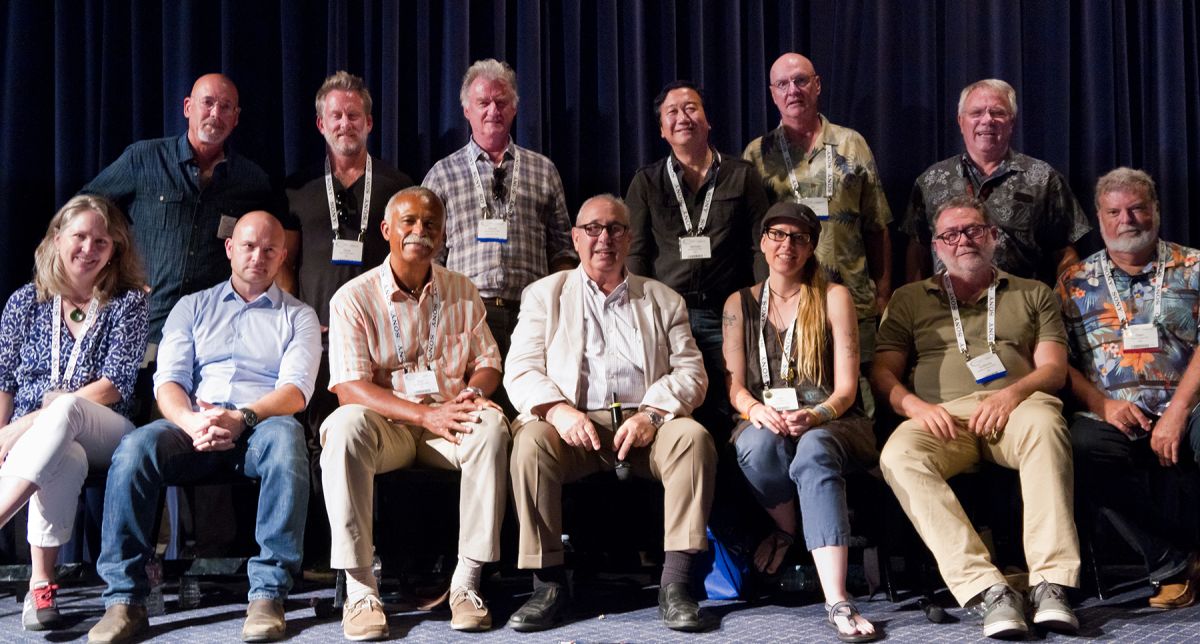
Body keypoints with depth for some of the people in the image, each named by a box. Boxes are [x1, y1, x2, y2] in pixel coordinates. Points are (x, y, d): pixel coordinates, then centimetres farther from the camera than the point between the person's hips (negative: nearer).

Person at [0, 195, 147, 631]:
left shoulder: (128, 302, 8)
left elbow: (115, 385, -4)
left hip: (103, 436, -1)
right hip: (36, 444, 1)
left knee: (64, 410, -39)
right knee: (67, 460, -39)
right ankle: (40, 583, -34)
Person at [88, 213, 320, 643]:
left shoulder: (298, 316, 17)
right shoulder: (193, 307, 23)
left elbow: (296, 390, 1)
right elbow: (168, 381, 9)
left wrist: (241, 419, -19)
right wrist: (192, 421, -15)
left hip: (261, 424, -2)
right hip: (193, 426, 2)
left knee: (285, 437, -38)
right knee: (135, 446, -30)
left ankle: (269, 593, -35)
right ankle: (124, 599, -27)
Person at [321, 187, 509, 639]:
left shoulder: (462, 292, 10)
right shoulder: (354, 298, -3)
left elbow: (487, 361, 12)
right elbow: (349, 388, -11)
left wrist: (472, 393, -14)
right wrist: (426, 415, -23)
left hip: (448, 418, 3)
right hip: (385, 425, -2)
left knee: (492, 425, -31)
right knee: (346, 425, -36)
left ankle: (467, 580, -26)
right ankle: (359, 589, -33)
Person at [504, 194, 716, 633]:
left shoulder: (663, 300, 20)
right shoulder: (545, 294, 18)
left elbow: (690, 371, 8)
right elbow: (520, 370, 5)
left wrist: (653, 413, -12)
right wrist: (558, 410, -16)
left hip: (645, 425, 1)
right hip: (573, 425, -1)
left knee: (693, 436, -30)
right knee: (530, 441, -32)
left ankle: (674, 584, -28)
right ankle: (548, 584, -25)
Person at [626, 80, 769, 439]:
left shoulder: (742, 177, 11)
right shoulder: (646, 182, 13)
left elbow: (761, 248, 8)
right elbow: (635, 254, 9)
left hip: (726, 316, 0)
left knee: (723, 415, -4)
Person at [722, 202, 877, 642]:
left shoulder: (834, 297, 7)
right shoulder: (739, 304, 13)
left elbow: (846, 387, -1)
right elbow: (734, 385, 6)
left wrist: (815, 415, -22)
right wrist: (756, 408, -18)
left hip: (831, 422, -1)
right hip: (764, 423, 1)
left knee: (814, 450, -39)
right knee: (758, 444, -38)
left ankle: (837, 601, -49)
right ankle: (786, 526, -6)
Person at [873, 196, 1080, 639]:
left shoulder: (1033, 294, 25)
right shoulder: (909, 299, 26)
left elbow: (1053, 368, 12)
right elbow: (883, 373, 16)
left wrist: (1013, 392, -11)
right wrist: (913, 404, -7)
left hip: (1014, 406, 0)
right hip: (941, 416, 1)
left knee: (1044, 423, -38)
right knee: (899, 455, -35)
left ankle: (1052, 584, -41)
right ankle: (991, 591, -41)